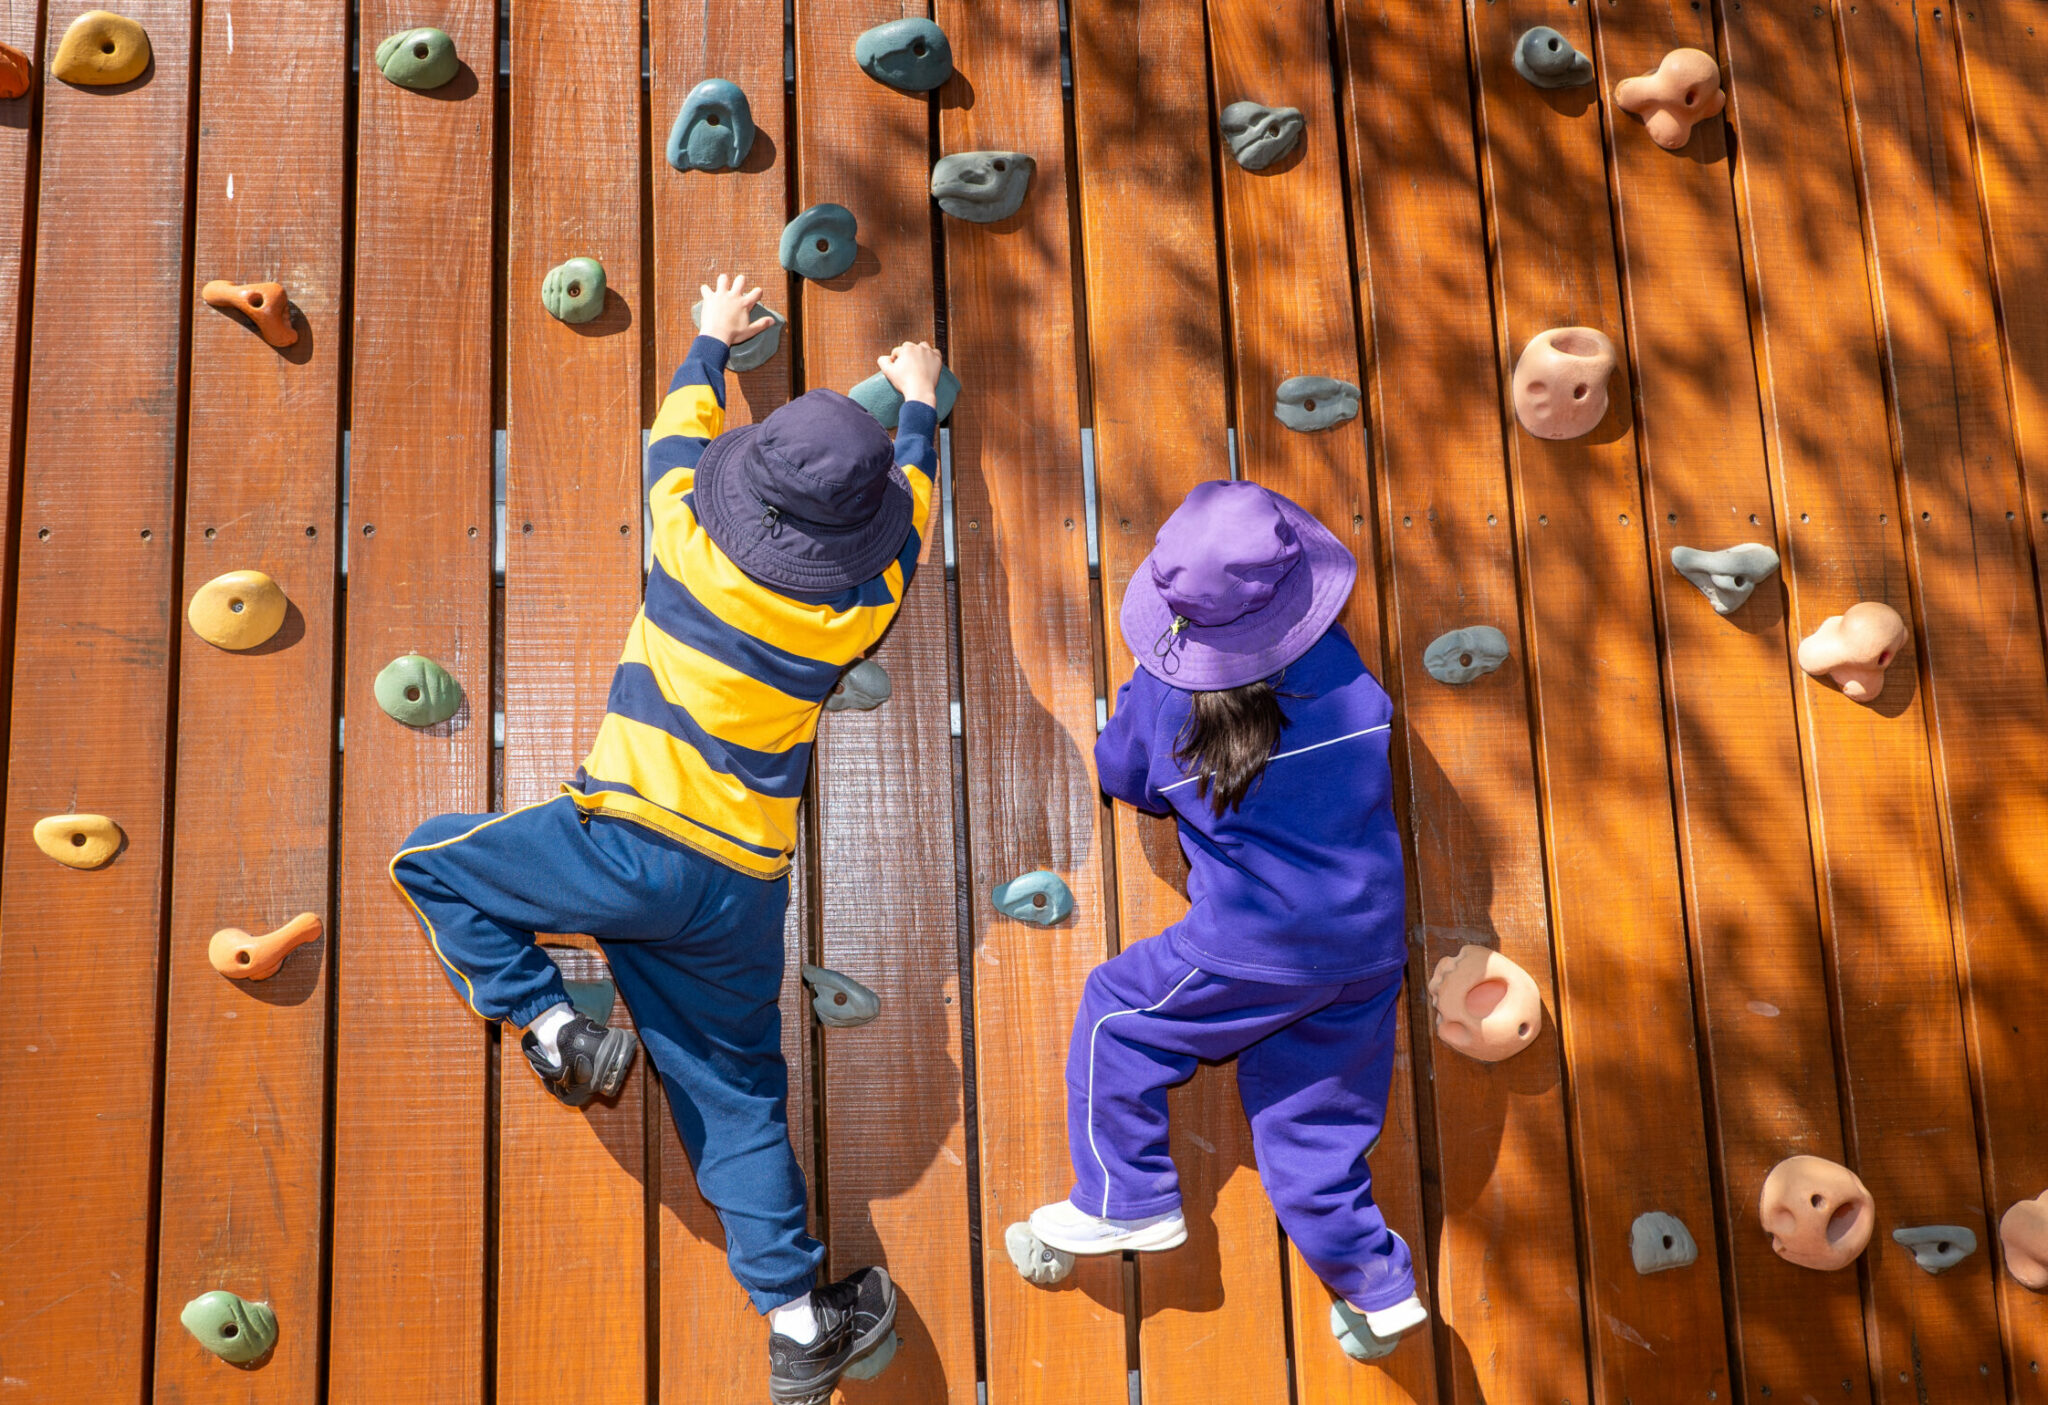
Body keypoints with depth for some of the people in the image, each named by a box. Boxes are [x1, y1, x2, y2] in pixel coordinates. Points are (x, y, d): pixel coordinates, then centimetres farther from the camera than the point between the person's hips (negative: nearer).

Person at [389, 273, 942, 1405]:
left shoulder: (693, 546, -4)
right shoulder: (857, 609, 2)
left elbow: (680, 429, 18)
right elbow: (908, 505, 23)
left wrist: (714, 342, 37)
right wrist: (919, 405, 40)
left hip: (626, 846, -3)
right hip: (745, 888, 3)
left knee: (433, 862, 20)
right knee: (736, 1098, 17)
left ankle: (549, 1025, 4)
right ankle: (797, 1314, 15)